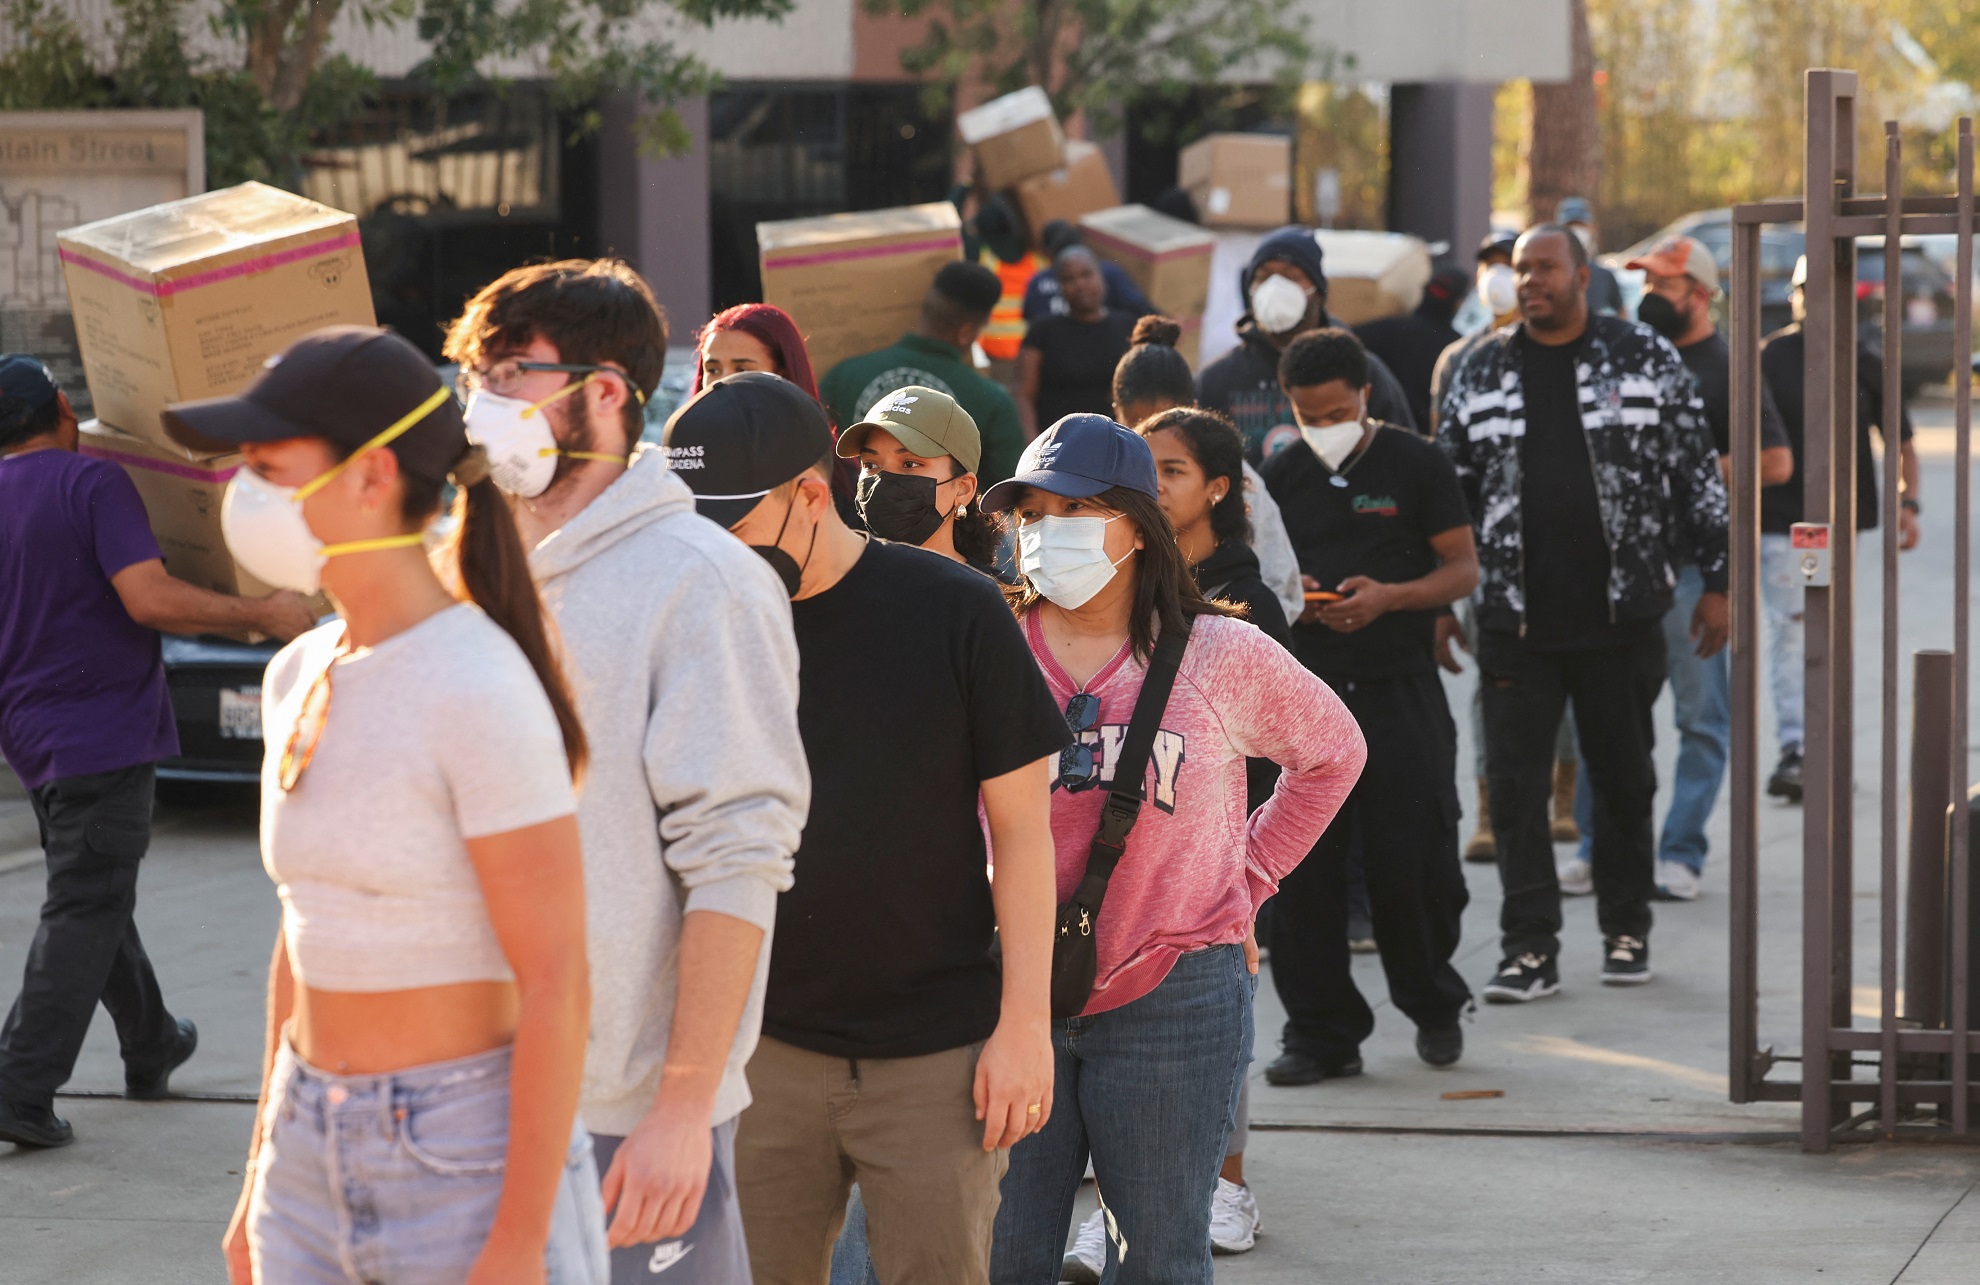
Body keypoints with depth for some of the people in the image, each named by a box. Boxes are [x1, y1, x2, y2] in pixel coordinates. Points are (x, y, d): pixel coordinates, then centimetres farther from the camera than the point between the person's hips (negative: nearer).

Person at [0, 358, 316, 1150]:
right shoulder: (93, 484, -14)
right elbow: (148, 598, -24)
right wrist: (261, 615, -17)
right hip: (101, 733, -8)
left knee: (97, 897, 21)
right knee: (83, 912, -6)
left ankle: (152, 1048, 37)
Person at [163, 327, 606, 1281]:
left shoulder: (480, 693, -18)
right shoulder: (300, 679, 7)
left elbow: (555, 982, -18)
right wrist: (262, 1183, 19)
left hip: (471, 1167, -8)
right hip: (316, 1161, 8)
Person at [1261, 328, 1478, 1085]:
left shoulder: (1416, 466, 0)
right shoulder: (1279, 478, 10)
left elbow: (1463, 569, 0)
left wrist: (1388, 596, -17)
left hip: (1399, 689, -3)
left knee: (1410, 863, -4)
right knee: (1302, 868, -1)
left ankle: (1435, 1005, 22)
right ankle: (1322, 1034, 8)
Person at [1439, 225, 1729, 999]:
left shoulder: (1645, 359, 2)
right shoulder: (1481, 373, 7)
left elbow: (1697, 476, 4)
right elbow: (1451, 490, 12)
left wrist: (1716, 582, 1)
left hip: (1621, 613, -1)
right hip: (1515, 619, 1)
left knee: (1624, 782, 9)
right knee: (1515, 784, -4)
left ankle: (1625, 931, 23)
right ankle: (1531, 947, -1)